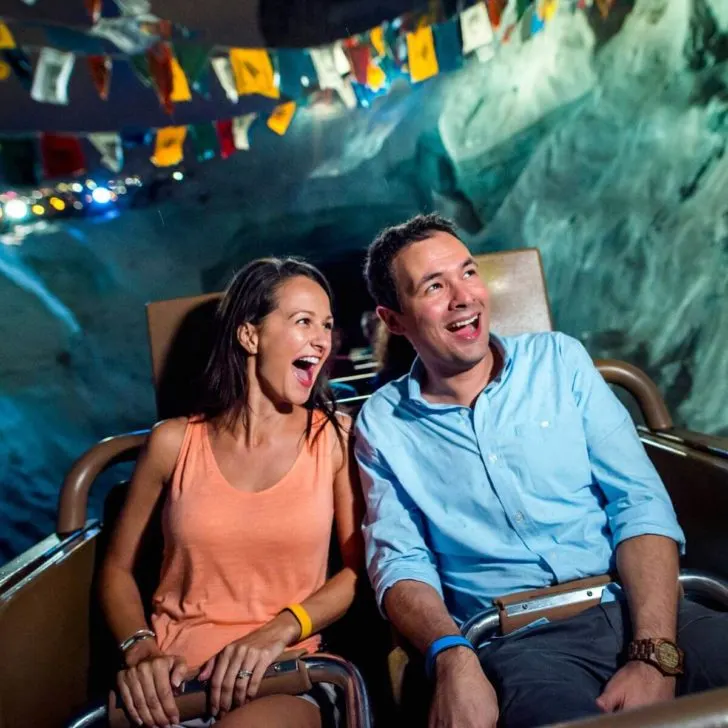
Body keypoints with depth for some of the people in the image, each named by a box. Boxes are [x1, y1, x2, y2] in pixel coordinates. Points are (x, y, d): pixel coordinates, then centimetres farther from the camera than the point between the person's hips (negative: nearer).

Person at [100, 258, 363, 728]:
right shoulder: (174, 442, 2)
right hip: (171, 679, 1)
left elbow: (360, 568, 2)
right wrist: (140, 650, -6)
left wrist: (279, 631, -12)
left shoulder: (336, 438, 1)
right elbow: (118, 569, 11)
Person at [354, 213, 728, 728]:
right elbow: (400, 560, -1)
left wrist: (654, 655, -13)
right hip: (515, 641, -2)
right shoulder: (383, 423, 5)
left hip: (634, 609, 3)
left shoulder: (558, 359, 7)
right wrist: (452, 657, -22)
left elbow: (640, 501, 0)